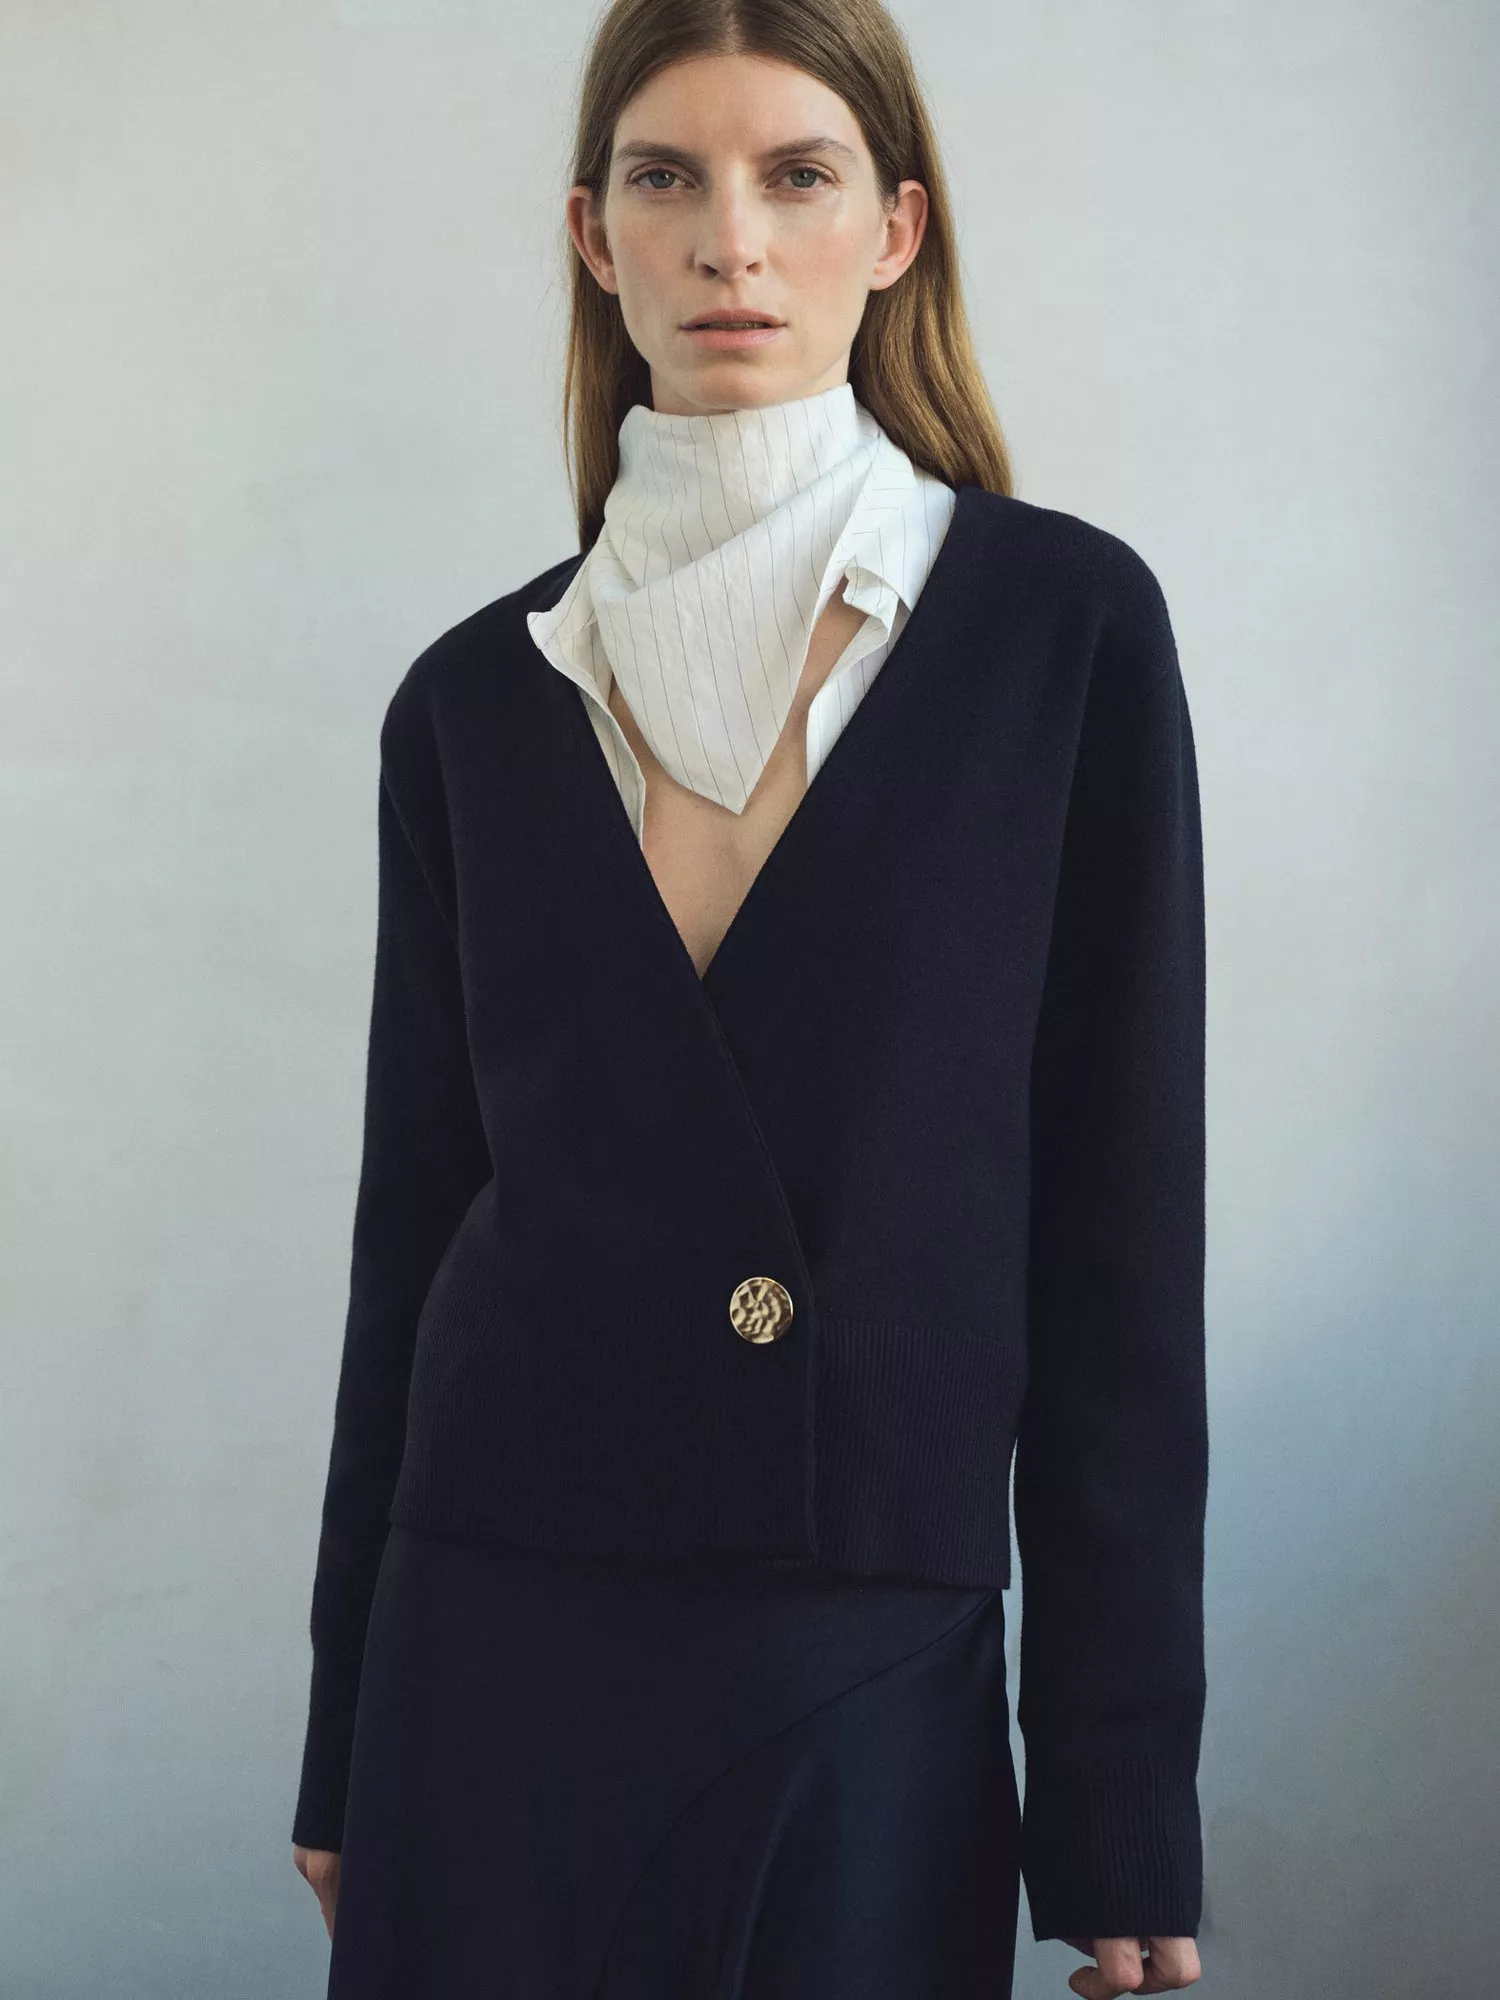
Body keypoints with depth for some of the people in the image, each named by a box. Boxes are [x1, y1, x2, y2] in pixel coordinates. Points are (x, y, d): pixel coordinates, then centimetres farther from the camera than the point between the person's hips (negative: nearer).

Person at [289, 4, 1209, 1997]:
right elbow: (413, 1212, 8)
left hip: (884, 1679, -2)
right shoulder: (477, 697, 4)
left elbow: (1123, 1226, -4)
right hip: (500, 1654, 2)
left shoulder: (1062, 625, -4)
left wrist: (1123, 1801, -5)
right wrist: (343, 1753, 10)